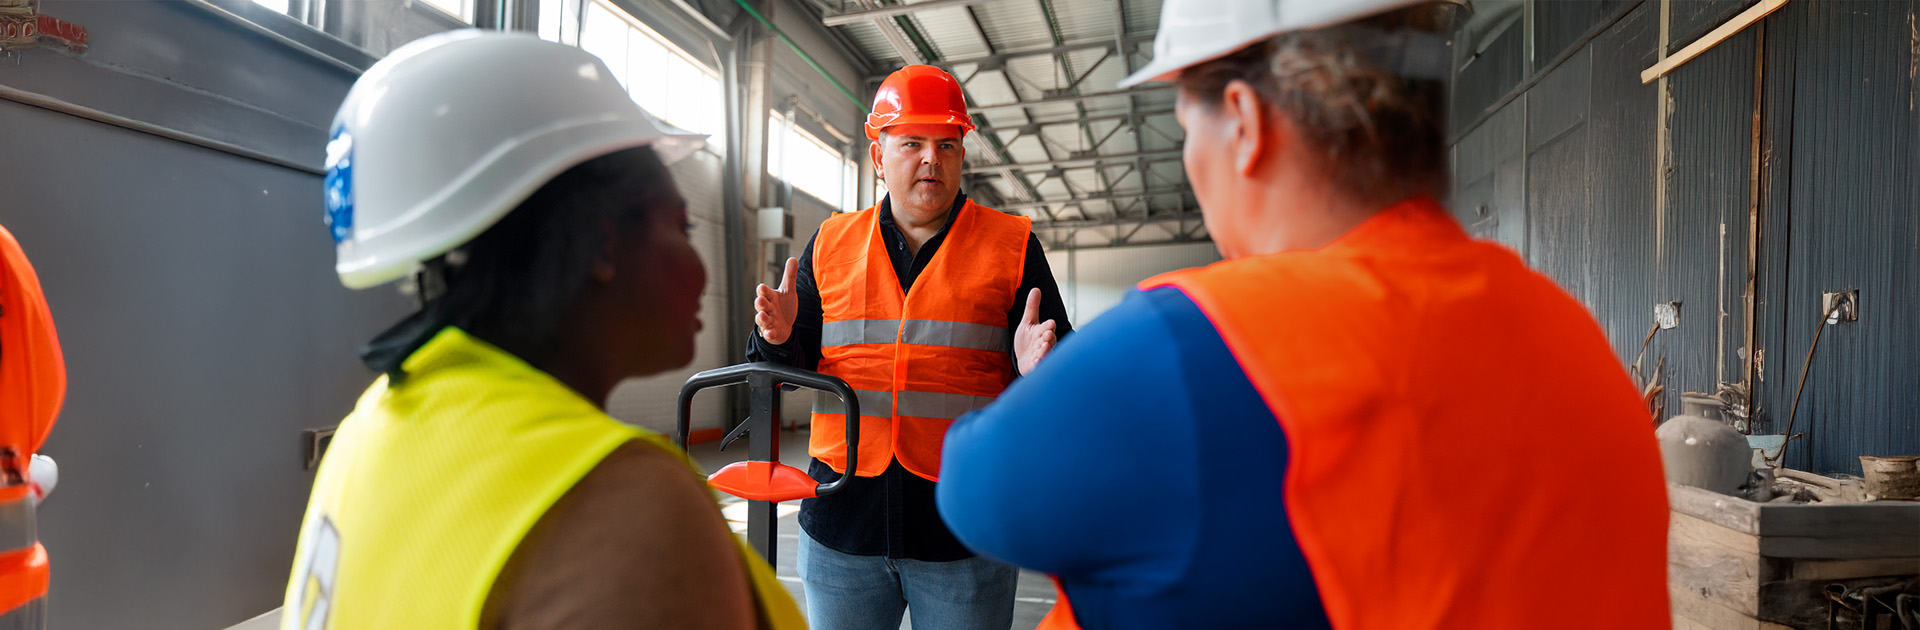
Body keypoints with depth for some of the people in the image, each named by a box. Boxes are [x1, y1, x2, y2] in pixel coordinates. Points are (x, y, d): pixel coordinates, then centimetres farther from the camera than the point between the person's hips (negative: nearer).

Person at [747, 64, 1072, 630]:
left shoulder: (1012, 246, 4)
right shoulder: (830, 244, 9)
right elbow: (797, 362, 13)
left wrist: (1037, 370, -20)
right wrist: (780, 338, -8)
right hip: (842, 523, 2)